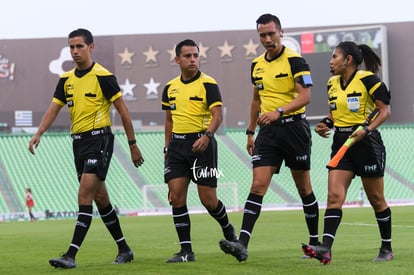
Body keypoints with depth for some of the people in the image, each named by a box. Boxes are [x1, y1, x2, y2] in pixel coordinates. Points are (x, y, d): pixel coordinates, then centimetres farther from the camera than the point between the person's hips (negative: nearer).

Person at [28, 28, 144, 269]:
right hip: (78, 141, 8)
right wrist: (38, 134, -8)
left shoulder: (103, 76, -9)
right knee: (100, 198, 12)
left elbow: (123, 110, -6)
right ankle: (124, 249, 24)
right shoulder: (66, 79, 10)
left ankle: (71, 255, -20)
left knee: (85, 195, -15)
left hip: (99, 139, -7)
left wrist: (133, 144, -5)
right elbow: (53, 109, 9)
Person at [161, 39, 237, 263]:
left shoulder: (208, 84, -6)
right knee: (176, 197, -5)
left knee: (208, 200, -2)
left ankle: (228, 231, 28)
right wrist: (167, 146, 16)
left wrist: (207, 136, -30)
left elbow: (218, 115, -14)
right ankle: (186, 250, -1)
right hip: (177, 145, 5)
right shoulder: (170, 87, 11)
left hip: (201, 143, -5)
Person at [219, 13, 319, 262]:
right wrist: (251, 132, 19)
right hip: (268, 131, 5)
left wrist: (279, 111, -29)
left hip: (294, 127, -5)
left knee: (304, 188, 6)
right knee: (258, 186, -8)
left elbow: (305, 96, -17)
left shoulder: (294, 60, -9)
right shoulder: (257, 65, 11)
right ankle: (242, 244, -18)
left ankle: (315, 242, 20)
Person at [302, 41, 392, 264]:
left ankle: (386, 248, 20)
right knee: (334, 196, -10)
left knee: (376, 199, 5)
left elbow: (385, 110, -10)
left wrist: (366, 130, -22)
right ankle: (325, 248, -21)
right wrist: (325, 124, 3)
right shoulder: (332, 83, 10)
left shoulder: (367, 79, -10)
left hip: (366, 142, -6)